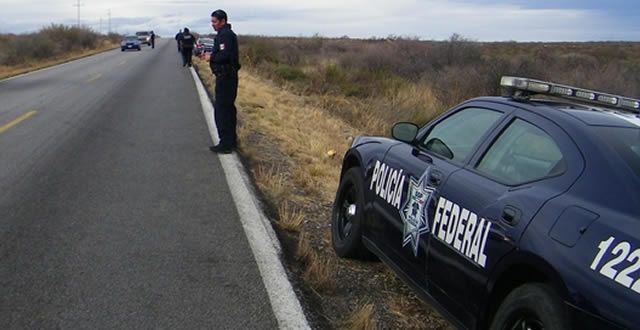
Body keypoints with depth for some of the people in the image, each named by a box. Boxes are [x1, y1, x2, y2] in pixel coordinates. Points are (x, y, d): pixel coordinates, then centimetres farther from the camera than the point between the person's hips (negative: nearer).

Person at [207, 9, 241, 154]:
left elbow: (225, 55, -26)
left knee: (221, 109, -7)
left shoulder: (224, 34, -15)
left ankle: (225, 144, -5)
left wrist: (211, 57, -12)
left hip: (225, 77, -11)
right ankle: (231, 140, 25)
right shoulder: (229, 33, 17)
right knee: (228, 108, 16)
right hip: (230, 76, 11)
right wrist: (211, 55, 9)